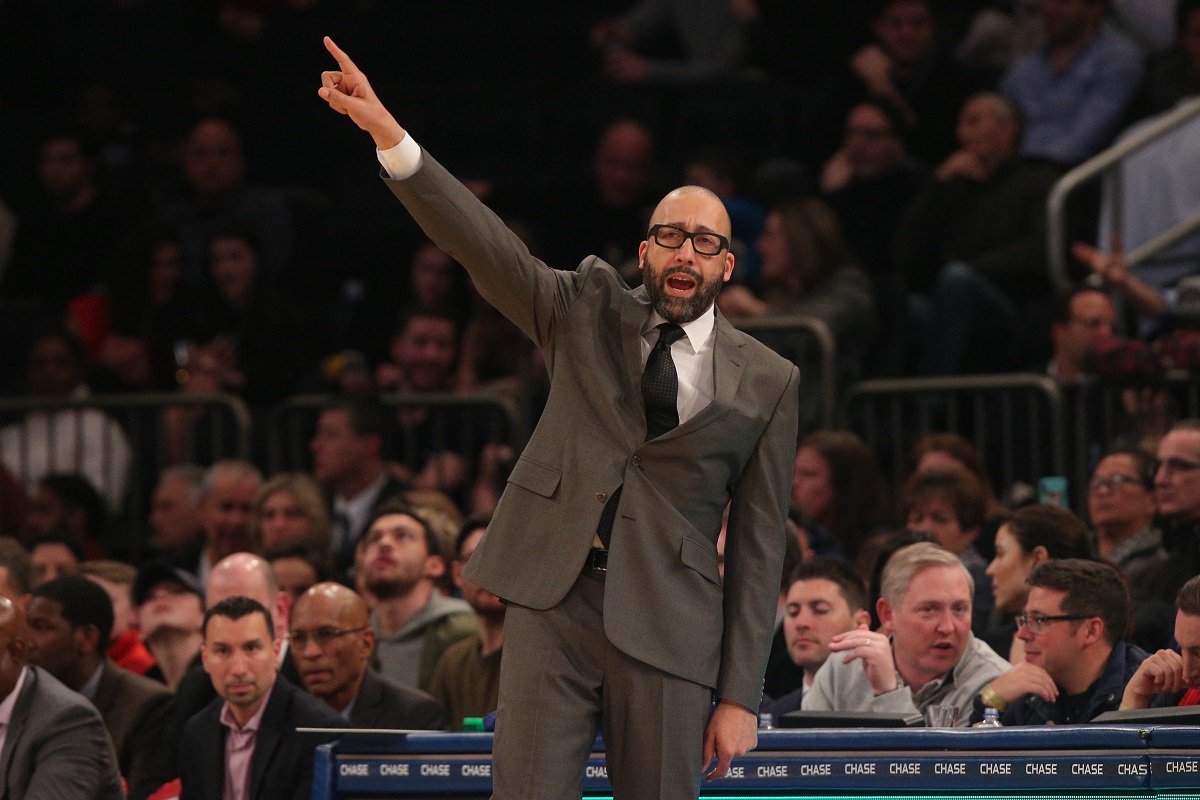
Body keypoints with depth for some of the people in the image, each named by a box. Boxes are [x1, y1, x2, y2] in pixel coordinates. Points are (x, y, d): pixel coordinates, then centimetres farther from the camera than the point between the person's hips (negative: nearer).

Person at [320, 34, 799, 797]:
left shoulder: (768, 382, 6)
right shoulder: (588, 310, 10)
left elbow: (759, 543, 4)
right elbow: (485, 244, -4)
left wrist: (740, 696, 0)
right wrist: (390, 136, -20)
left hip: (665, 627, -1)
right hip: (554, 600, 1)